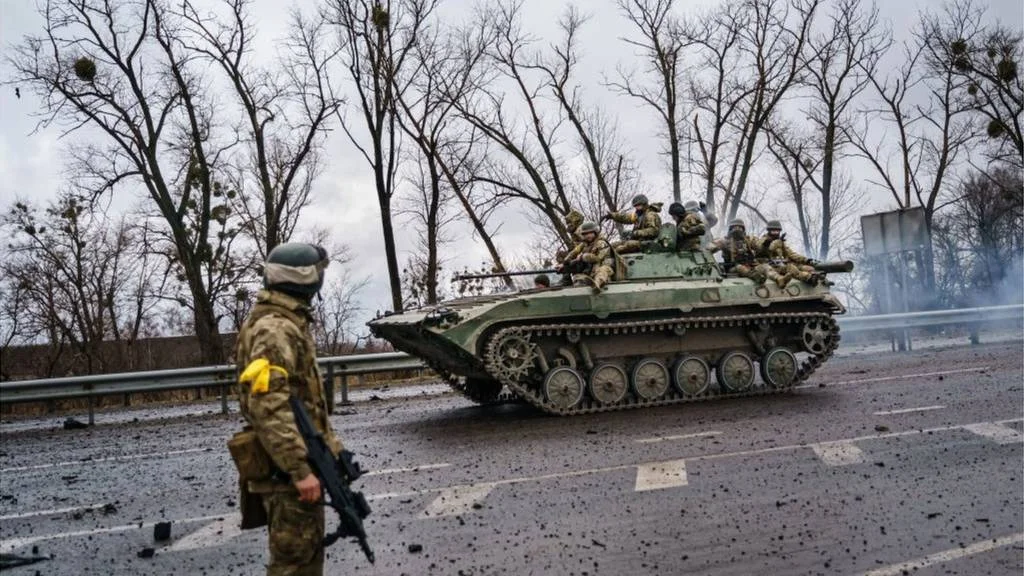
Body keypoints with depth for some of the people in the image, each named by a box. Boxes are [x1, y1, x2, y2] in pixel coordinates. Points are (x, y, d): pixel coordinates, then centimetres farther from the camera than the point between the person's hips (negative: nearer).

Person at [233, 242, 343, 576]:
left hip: (300, 465, 10)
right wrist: (300, 469, -28)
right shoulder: (274, 329, -18)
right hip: (287, 473, -10)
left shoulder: (289, 325, 15)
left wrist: (332, 447, 21)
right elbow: (269, 407, -27)